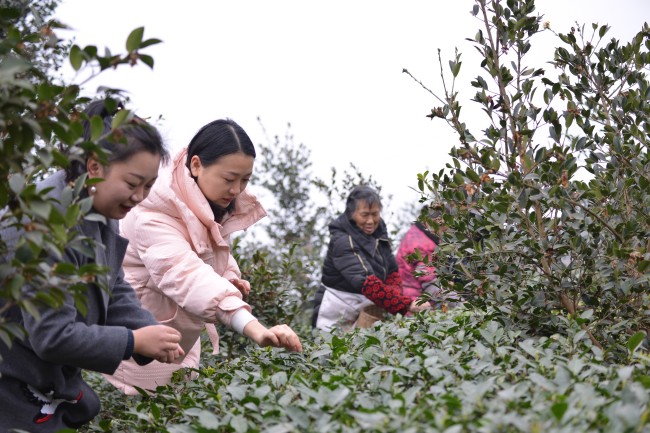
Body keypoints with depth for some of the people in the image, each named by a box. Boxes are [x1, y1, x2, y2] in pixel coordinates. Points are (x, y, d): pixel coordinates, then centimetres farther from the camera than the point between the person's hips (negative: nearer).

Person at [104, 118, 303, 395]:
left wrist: (229, 277, -6)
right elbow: (187, 275, -44)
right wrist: (255, 328, -57)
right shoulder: (154, 216, -28)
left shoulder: (211, 206, -1)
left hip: (182, 344, 8)